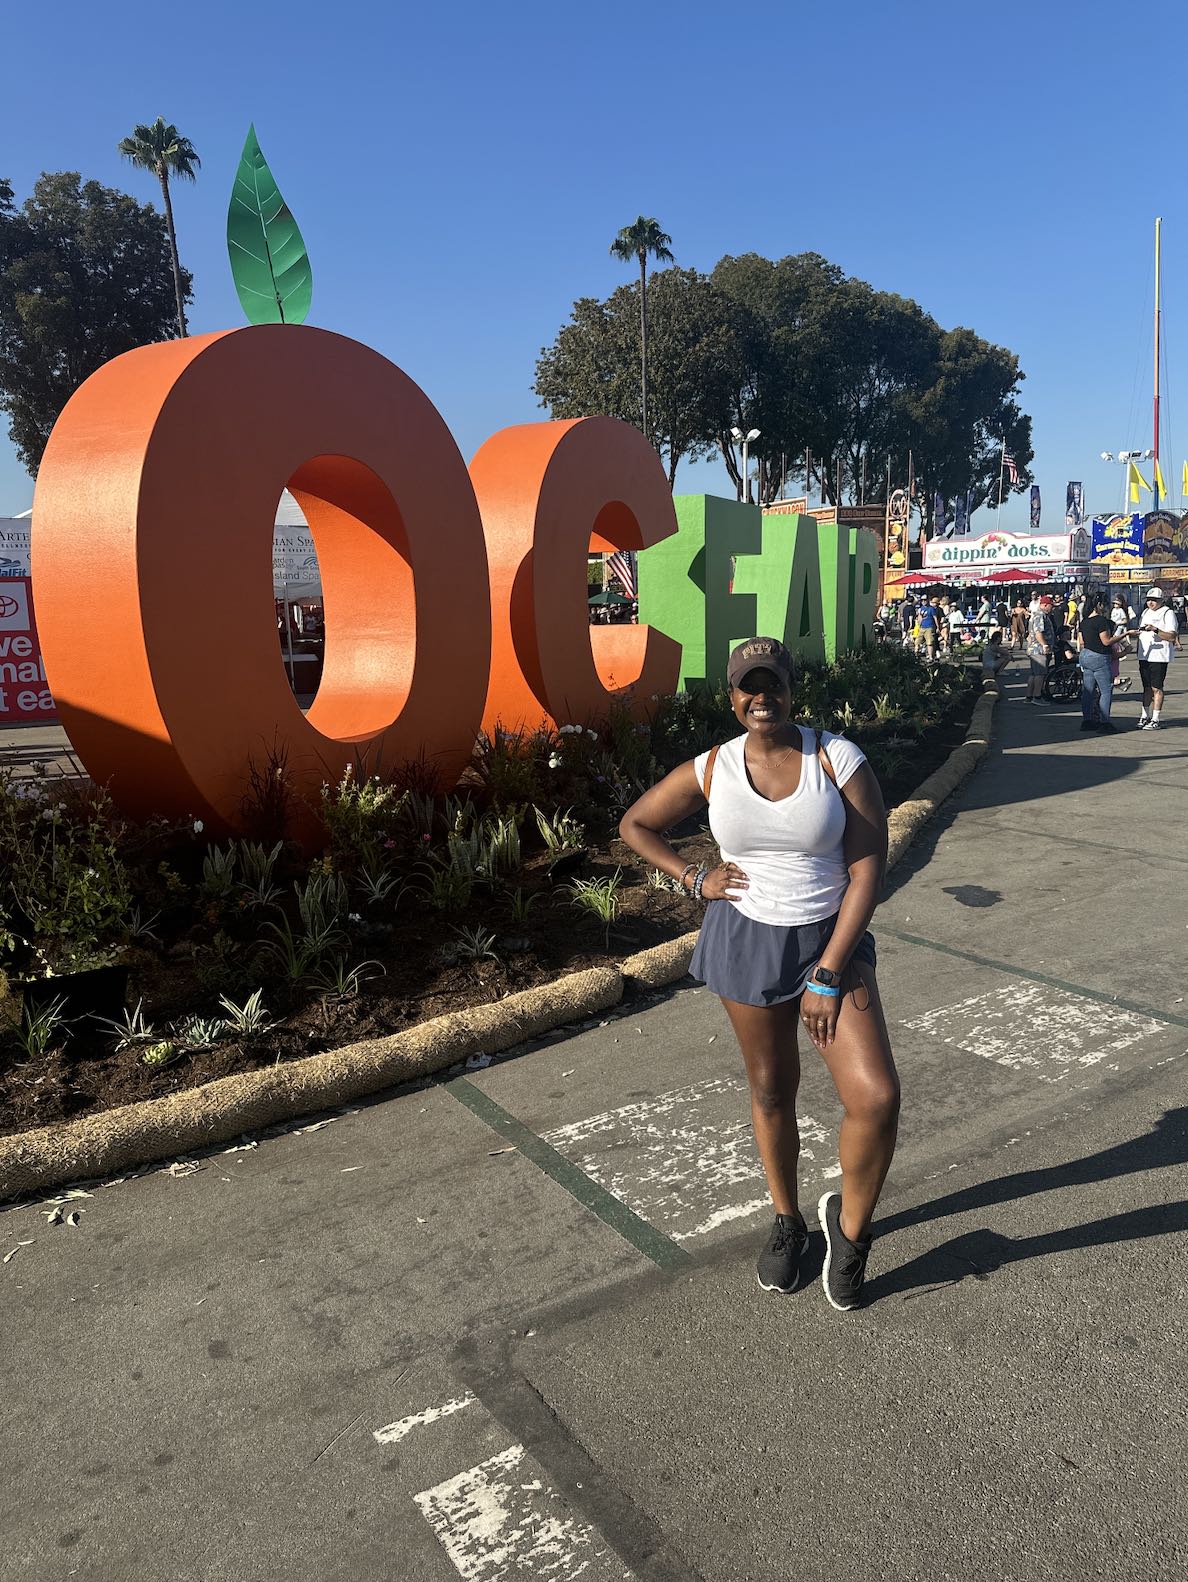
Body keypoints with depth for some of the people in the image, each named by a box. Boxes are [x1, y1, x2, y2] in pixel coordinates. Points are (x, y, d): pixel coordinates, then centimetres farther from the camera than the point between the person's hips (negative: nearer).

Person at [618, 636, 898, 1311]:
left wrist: (829, 974, -13)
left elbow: (867, 871, -11)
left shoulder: (838, 759, -10)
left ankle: (850, 1223, 17)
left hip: (831, 940, -1)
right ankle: (788, 1221, 40)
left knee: (876, 1097, -13)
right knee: (772, 1092, 14)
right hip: (745, 940, 2)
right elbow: (636, 824, 12)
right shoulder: (712, 770, -3)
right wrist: (694, 878, -1)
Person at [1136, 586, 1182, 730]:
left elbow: (1172, 637, -15)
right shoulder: (1146, 612, 17)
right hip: (1144, 656, 7)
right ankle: (1145, 717, 16)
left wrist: (1155, 630, -25)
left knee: (1156, 688, -5)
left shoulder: (1168, 613, -6)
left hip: (1159, 657, -7)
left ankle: (1155, 720, -3)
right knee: (1147, 687, 11)